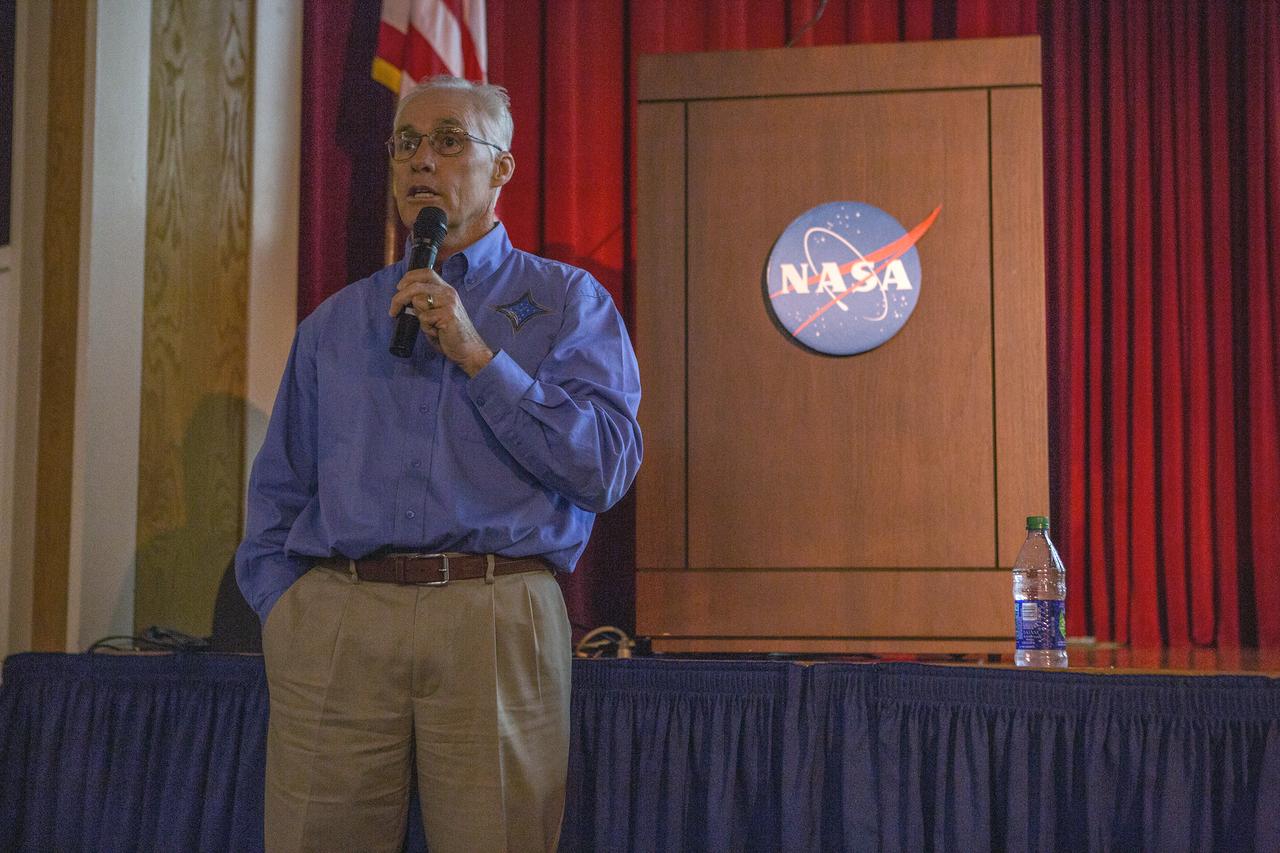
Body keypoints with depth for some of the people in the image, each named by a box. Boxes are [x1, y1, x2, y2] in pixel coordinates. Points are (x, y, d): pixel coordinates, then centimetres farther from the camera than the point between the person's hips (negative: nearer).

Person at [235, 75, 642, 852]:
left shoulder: (567, 303, 9)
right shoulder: (334, 323, 18)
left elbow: (607, 468, -4)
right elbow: (277, 491, 17)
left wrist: (480, 356, -8)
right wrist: (286, 612, 1)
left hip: (496, 621, -2)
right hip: (335, 626, 3)